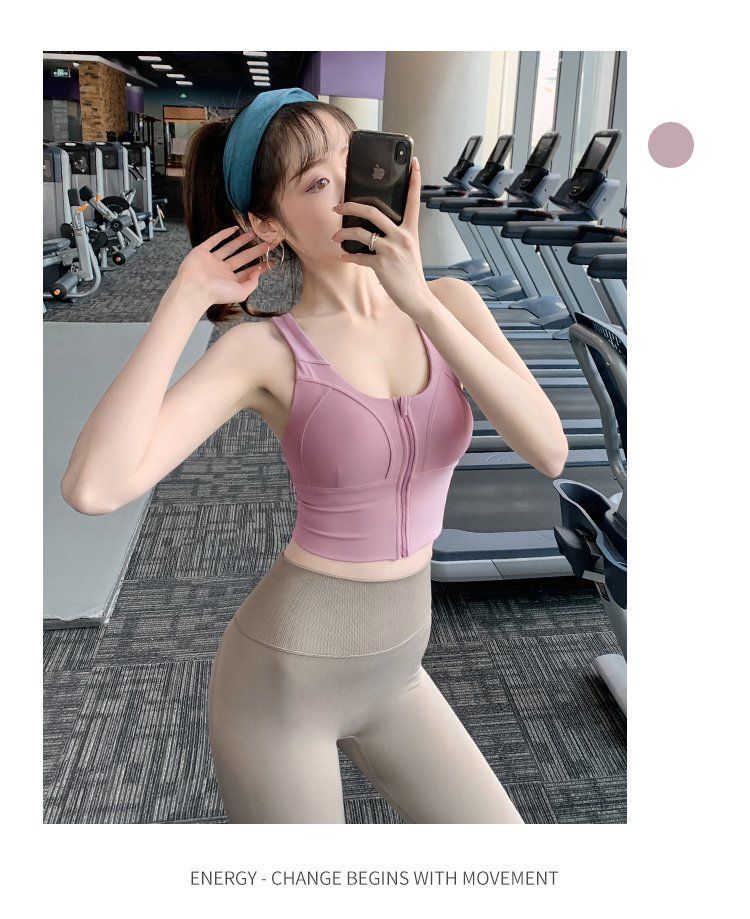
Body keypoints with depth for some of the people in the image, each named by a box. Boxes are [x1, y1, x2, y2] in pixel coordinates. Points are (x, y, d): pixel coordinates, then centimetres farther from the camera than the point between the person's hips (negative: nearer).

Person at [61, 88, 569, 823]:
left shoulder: (448, 303, -4)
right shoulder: (262, 350, -17)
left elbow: (548, 451, -19)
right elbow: (93, 488, -30)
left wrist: (421, 302, -27)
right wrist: (185, 297, -24)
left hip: (389, 670, 5)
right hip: (281, 676, -4)